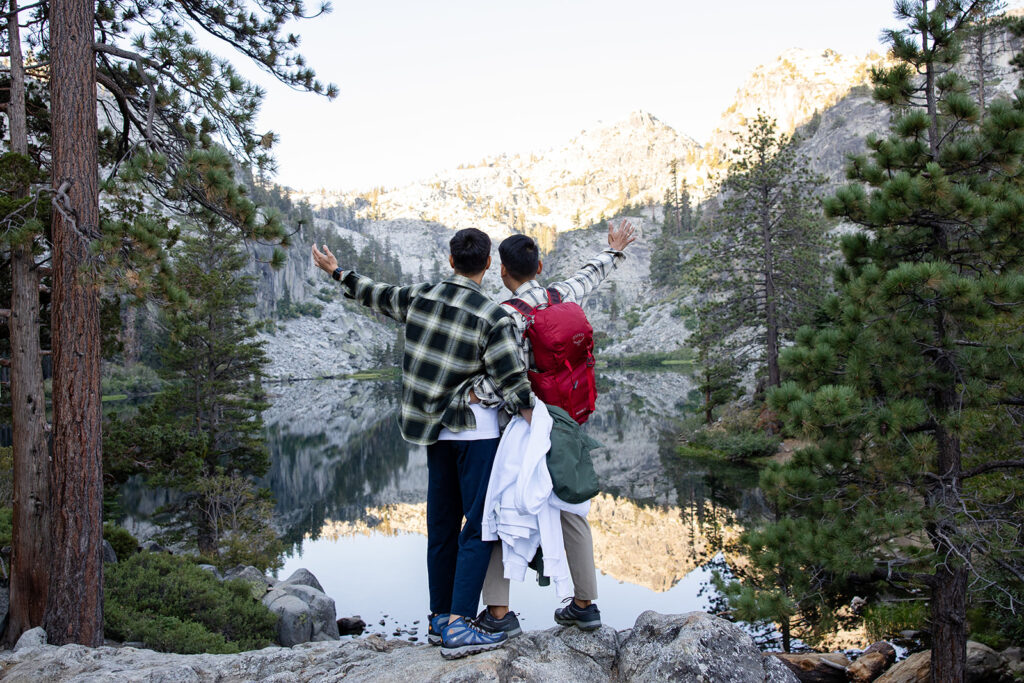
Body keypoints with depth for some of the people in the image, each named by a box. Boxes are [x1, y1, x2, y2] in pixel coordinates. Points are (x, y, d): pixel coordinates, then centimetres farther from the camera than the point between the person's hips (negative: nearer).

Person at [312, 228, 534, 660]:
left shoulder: (421, 296, 2)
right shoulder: (493, 318, -14)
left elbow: (378, 296, 20)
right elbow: (514, 385, -14)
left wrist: (336, 272, 36)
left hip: (434, 429, 6)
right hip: (475, 428, -6)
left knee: (442, 524, 13)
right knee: (479, 526, -3)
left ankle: (440, 621, 22)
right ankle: (458, 628, -9)